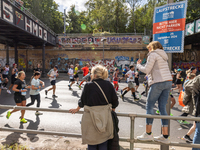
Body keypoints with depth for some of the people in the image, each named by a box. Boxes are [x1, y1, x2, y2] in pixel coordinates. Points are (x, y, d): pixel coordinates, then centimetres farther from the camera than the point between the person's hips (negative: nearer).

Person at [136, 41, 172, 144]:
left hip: (158, 82, -8)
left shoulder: (153, 54, -3)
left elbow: (146, 70, -8)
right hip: (168, 82, 8)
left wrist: (138, 65, 7)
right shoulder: (163, 55, 23)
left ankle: (148, 134, 2)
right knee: (162, 108, 7)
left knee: (149, 106, -2)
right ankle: (165, 136, 10)